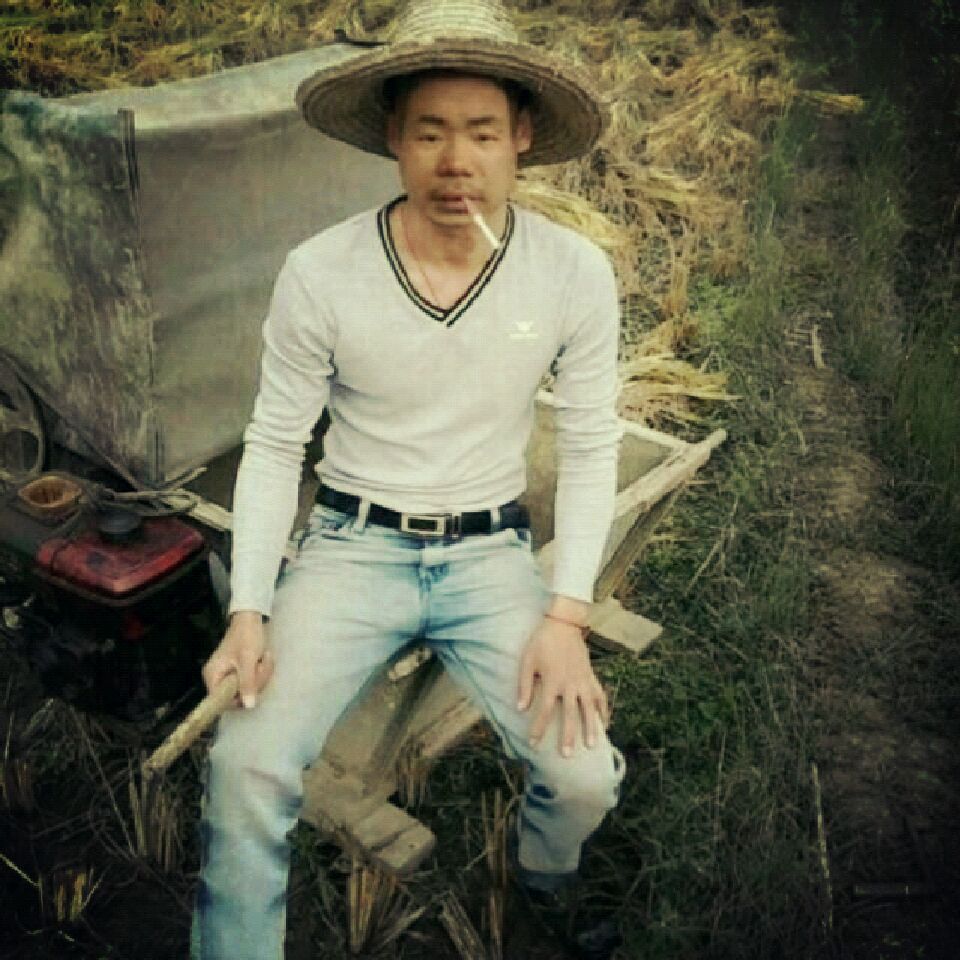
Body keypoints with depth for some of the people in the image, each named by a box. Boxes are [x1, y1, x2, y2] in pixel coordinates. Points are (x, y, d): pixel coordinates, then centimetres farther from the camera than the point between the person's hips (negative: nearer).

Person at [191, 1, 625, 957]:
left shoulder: (575, 275, -9)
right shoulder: (319, 274, -12)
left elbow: (589, 449, -2)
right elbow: (274, 446, -3)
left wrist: (565, 618, -10)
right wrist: (249, 610, -13)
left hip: (491, 553, 1)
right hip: (352, 545, 0)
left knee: (585, 776, -13)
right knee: (246, 766, -20)